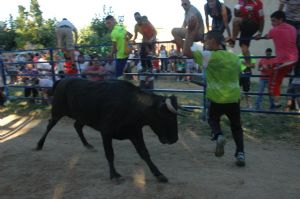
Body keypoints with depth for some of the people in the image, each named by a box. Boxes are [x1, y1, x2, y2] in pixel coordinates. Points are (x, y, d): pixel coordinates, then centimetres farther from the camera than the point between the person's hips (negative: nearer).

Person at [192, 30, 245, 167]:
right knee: (236, 126, 17)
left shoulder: (210, 56, -14)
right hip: (234, 97, 4)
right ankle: (240, 153, 8)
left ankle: (218, 136, -6)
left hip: (217, 98, -4)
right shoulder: (234, 57, 6)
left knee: (213, 119, 22)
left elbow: (189, 52, -16)